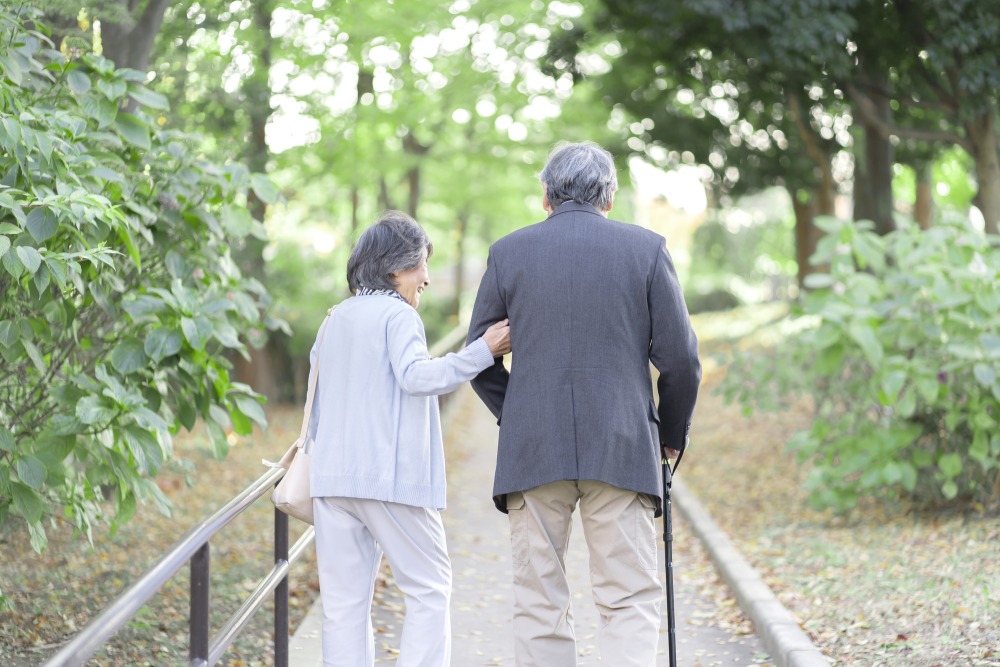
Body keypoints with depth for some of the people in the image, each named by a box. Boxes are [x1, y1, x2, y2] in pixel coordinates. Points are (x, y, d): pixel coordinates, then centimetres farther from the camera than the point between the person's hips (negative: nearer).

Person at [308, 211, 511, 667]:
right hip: (390, 478, -7)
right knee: (429, 590, 2)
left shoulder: (335, 320, 18)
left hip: (332, 476, 7)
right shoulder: (397, 315, -4)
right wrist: (483, 351, -18)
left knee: (343, 599, 5)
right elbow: (417, 376, -20)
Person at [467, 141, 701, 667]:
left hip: (532, 453, 1)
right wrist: (672, 434, 15)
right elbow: (680, 358, 0)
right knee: (630, 604, 0)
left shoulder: (508, 252, 5)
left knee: (539, 608, 7)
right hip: (622, 451, -1)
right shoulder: (646, 248, 2)